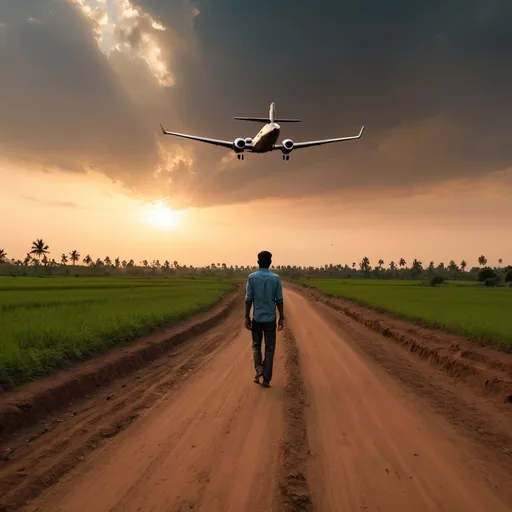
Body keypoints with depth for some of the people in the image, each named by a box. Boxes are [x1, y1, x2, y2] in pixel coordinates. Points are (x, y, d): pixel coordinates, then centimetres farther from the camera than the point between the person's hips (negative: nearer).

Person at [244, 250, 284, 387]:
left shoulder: (252, 277, -5)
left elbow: (248, 299, -5)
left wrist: (247, 317, 4)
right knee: (270, 349, 9)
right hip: (270, 319, 0)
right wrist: (281, 318, 6)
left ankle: (259, 370, 1)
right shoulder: (276, 278, -5)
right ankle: (266, 379, 9)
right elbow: (279, 300, -3)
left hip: (256, 318, 0)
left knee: (256, 345, 20)